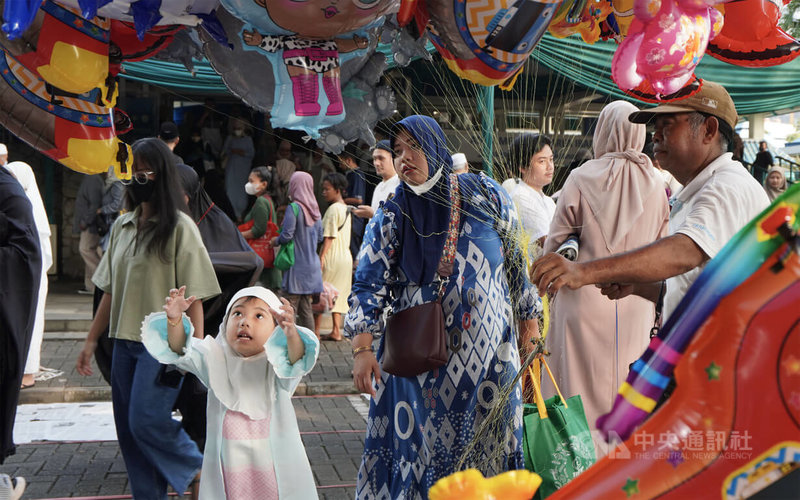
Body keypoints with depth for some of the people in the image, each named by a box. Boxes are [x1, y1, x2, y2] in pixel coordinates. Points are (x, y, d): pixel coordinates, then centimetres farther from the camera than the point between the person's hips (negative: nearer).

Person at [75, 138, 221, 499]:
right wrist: (91, 340, 14)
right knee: (127, 429, 8)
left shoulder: (179, 227, -8)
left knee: (147, 422, -12)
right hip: (124, 341, 7)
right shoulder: (122, 225, 11)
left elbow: (193, 296, -11)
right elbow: (110, 290, 15)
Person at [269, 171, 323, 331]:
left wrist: (275, 241, 3)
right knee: (306, 309, 12)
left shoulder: (294, 207, -12)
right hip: (311, 265, 7)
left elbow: (286, 235, -16)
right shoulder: (315, 209, 8)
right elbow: (319, 238, 13)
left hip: (297, 265, -7)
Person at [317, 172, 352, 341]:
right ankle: (336, 331, 13)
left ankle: (315, 331, 0)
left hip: (332, 256, -9)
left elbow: (329, 237, -18)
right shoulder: (346, 208, 13)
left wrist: (321, 258, -18)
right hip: (346, 256, 9)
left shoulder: (333, 208, -13)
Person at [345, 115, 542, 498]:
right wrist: (362, 349, -15)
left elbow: (515, 259, 7)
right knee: (421, 440, 4)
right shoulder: (391, 218, -1)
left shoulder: (485, 196, 0)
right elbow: (369, 285, -4)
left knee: (488, 437, 9)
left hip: (489, 349, 1)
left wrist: (528, 319, 9)